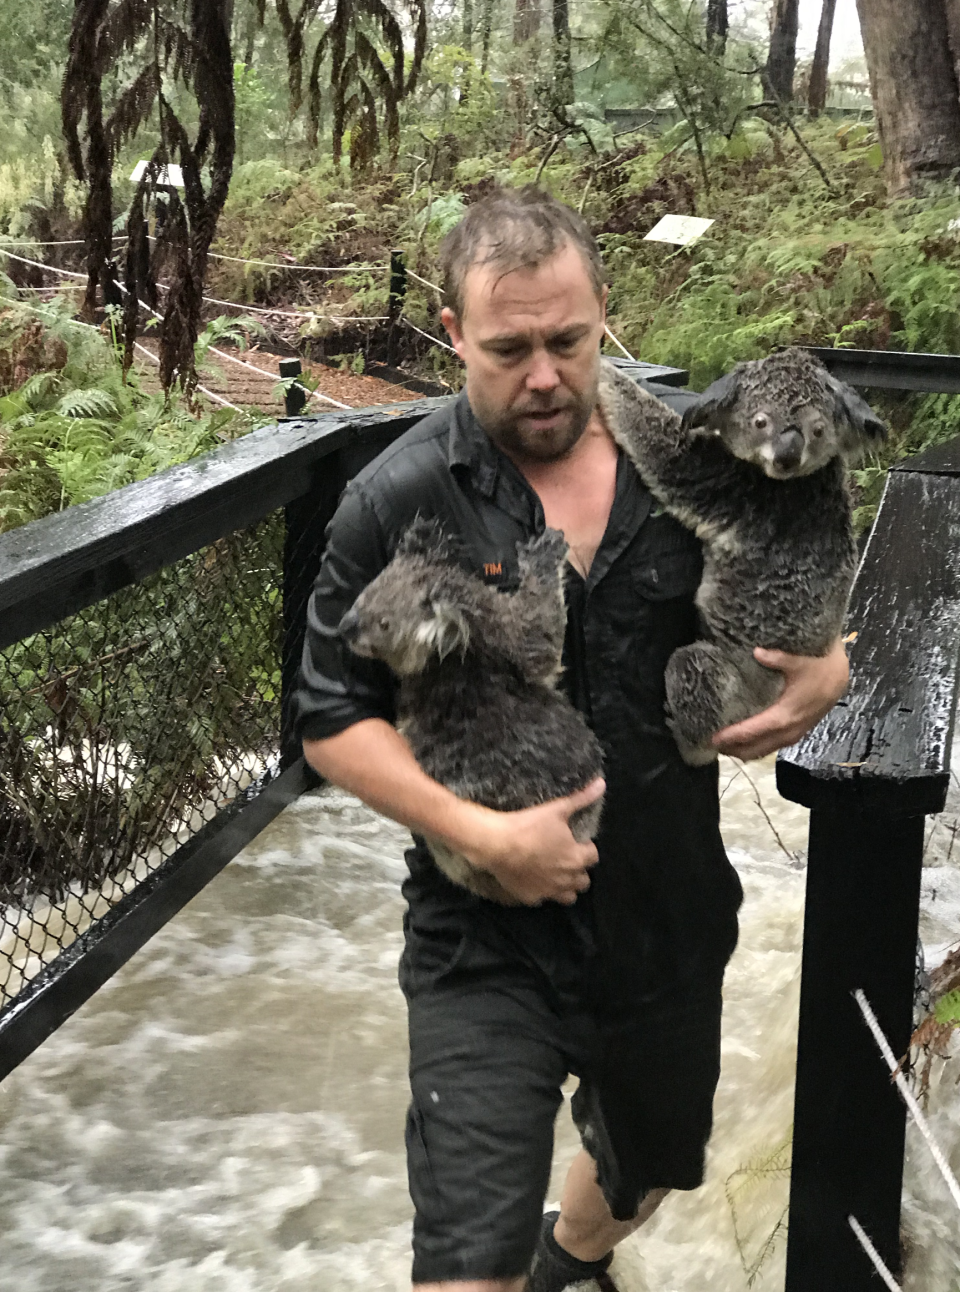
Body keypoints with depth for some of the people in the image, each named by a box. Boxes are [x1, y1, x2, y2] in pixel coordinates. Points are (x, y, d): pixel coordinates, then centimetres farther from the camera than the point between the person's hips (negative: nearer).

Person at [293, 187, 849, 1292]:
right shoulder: (400, 501, -13)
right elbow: (334, 720, -10)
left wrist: (827, 671, -13)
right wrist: (480, 835, -22)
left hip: (670, 920, 4)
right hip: (488, 941, -4)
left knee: (649, 1167, 29)